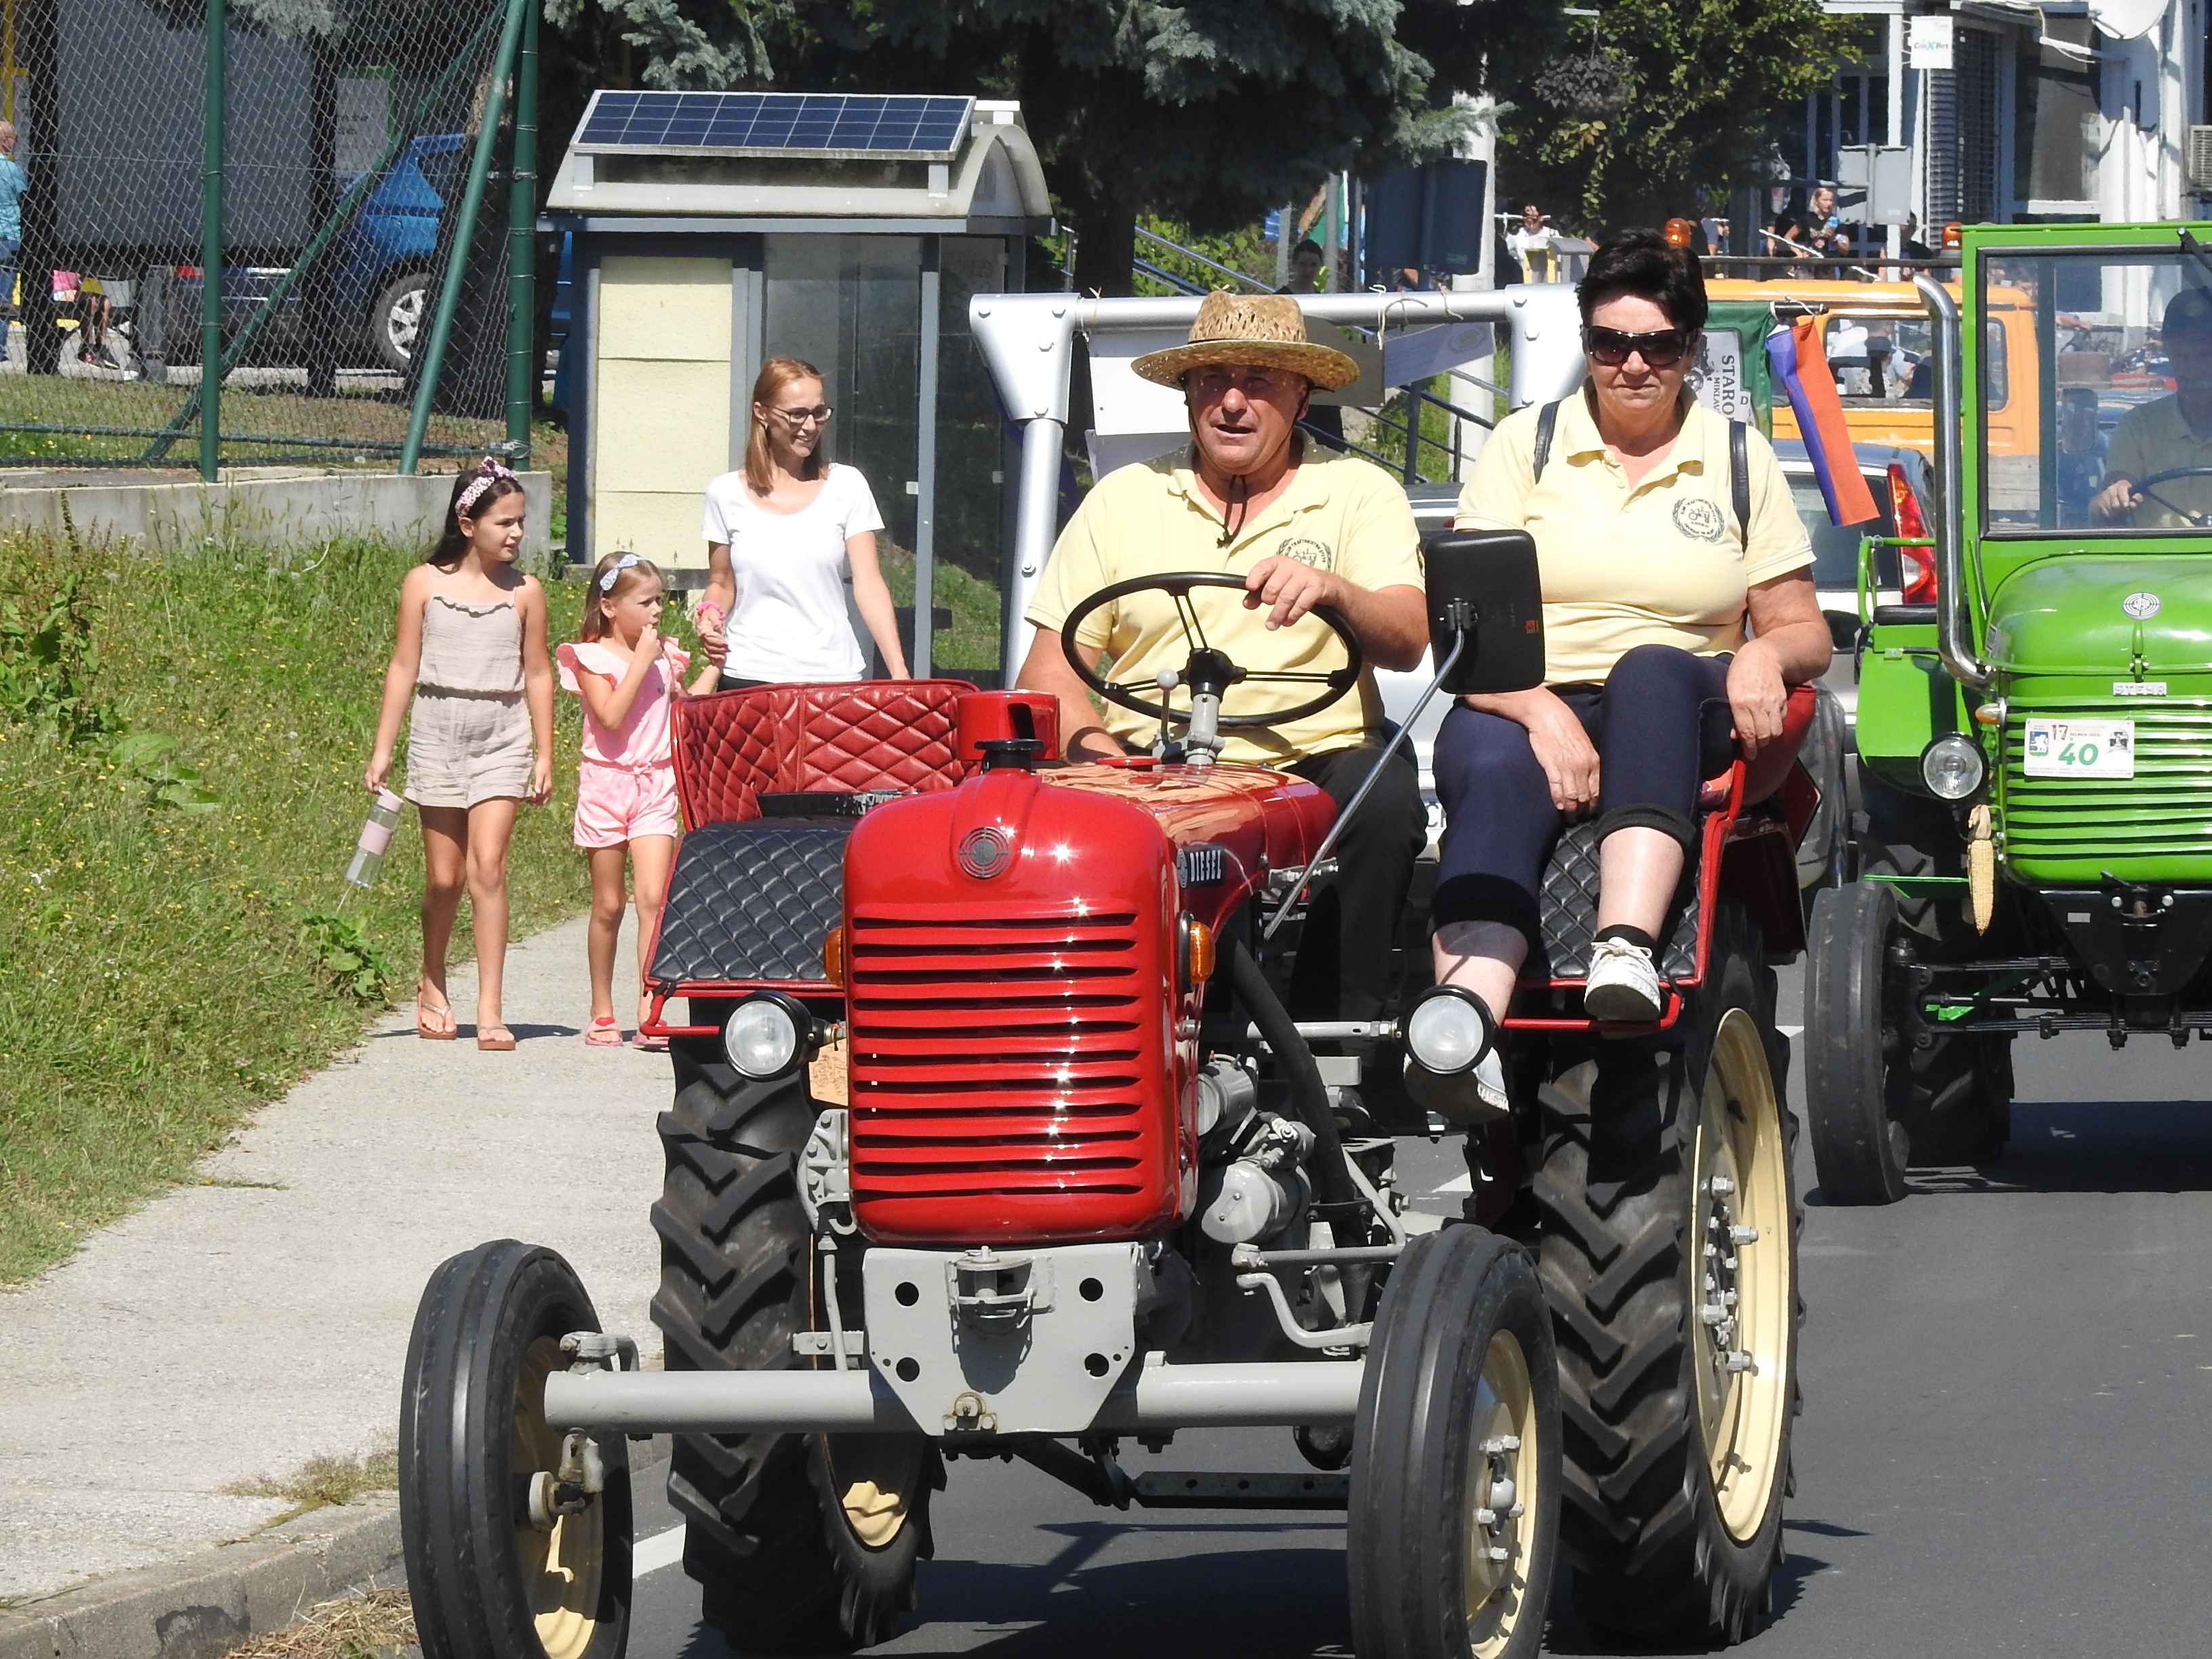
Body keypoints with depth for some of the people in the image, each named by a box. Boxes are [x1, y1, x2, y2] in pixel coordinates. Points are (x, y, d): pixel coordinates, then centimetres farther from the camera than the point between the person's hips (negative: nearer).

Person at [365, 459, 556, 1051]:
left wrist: (544, 756, 6)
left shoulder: (524, 593, 4)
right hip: (437, 735, 0)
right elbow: (404, 666, 4)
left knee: (487, 869, -12)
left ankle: (489, 1011, -12)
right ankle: (432, 985, 30)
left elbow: (537, 674, 8)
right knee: (443, 877, 5)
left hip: (502, 738, 0)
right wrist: (382, 748, 3)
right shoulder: (424, 585, 2)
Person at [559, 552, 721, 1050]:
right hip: (606, 784, -3)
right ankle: (602, 1013, 17)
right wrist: (641, 660, -17)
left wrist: (714, 663, 11)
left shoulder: (666, 654, 10)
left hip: (656, 787, 3)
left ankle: (650, 1010, -19)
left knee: (653, 898, -13)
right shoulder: (591, 657, -5)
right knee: (608, 906, 5)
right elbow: (610, 716, -18)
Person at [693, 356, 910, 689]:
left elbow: (869, 584, -2)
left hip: (832, 673, -1)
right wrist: (710, 614, -7)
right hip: (748, 675, 1)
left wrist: (899, 672, -11)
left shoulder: (846, 486, 4)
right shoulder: (727, 494, 6)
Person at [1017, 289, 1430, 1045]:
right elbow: (1051, 667, 10)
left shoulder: (1360, 493, 11)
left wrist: (1332, 592, -27)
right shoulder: (1123, 499, 16)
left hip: (1312, 763, -1)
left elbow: (1406, 640, -4)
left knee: (1382, 795, -33)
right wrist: (1093, 746, -12)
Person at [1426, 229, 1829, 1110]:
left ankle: (1627, 949, -55)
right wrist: (1542, 712, -19)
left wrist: (1766, 653, -11)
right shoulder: (1525, 443, 11)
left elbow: (1804, 630, 15)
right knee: (1495, 773, -37)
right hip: (1527, 706, -1)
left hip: (1682, 719, 1)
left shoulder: (1740, 459, 15)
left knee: (1650, 671, -36)